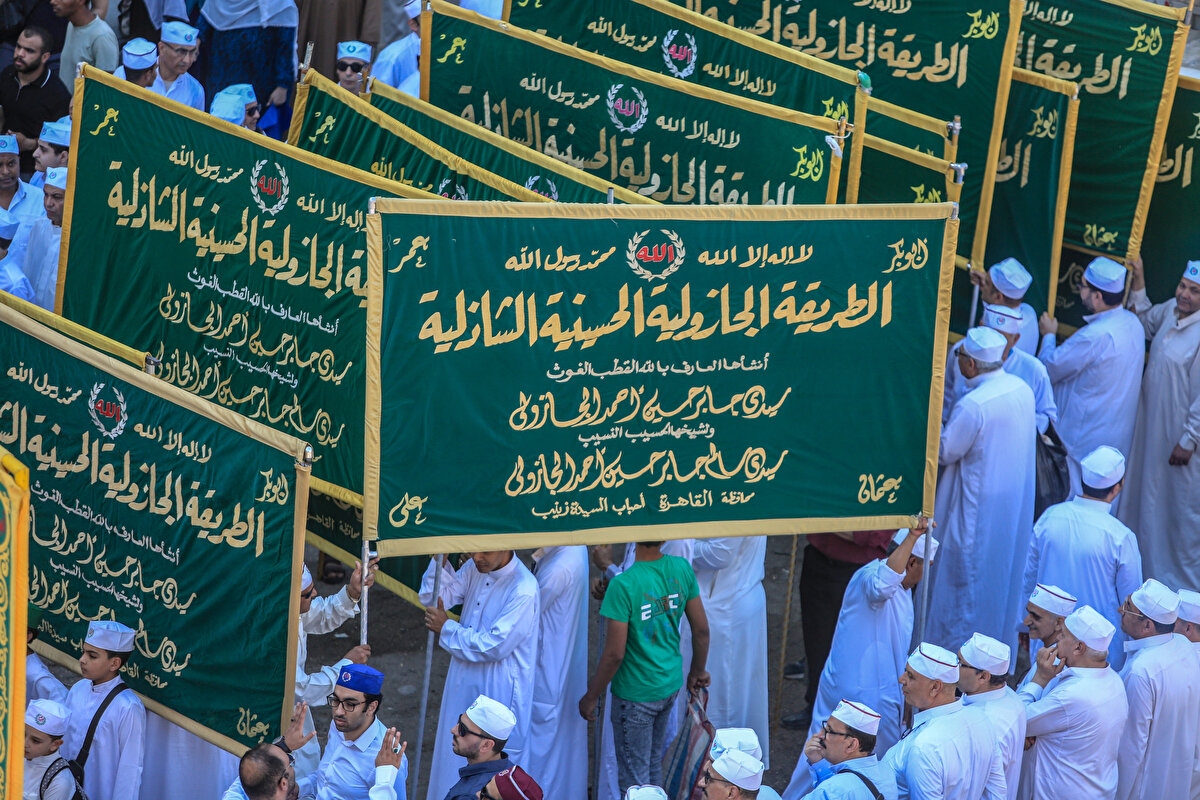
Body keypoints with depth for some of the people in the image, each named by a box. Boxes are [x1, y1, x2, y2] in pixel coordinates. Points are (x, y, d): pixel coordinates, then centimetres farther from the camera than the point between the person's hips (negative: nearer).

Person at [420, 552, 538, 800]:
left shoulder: (524, 590, -23)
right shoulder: (474, 569, 0)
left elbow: (494, 646, -24)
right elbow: (432, 599, 1)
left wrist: (446, 628, -15)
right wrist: (440, 561, -15)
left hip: (498, 693, -7)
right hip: (464, 685, 7)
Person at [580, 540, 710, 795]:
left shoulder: (623, 585, -27)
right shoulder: (682, 568, -9)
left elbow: (614, 654, -23)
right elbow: (701, 630, 1)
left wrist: (591, 697, -9)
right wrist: (697, 671, 18)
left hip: (635, 694, -6)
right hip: (670, 685, 6)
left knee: (633, 778, 8)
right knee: (653, 762, 25)